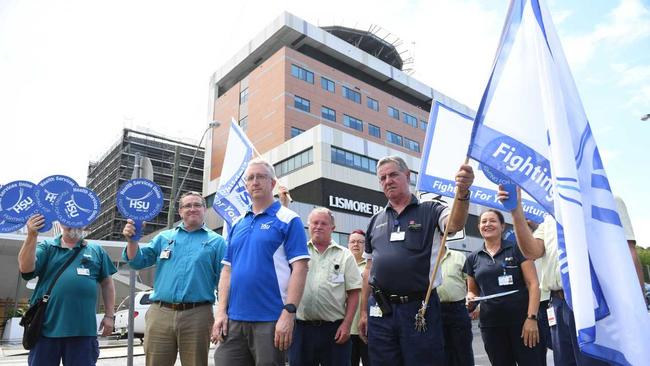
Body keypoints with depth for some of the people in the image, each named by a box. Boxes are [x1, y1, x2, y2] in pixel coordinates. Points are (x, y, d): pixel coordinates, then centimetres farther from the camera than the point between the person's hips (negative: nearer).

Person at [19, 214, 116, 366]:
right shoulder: (47, 247, 9)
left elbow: (107, 283, 12)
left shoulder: (96, 250, 11)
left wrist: (109, 315, 6)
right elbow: (26, 268, -9)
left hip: (83, 329, 1)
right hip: (46, 327, 0)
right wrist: (32, 236, -20)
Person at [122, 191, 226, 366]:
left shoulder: (216, 241, 7)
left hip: (197, 315, -2)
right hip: (160, 313, 2)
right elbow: (138, 261, 12)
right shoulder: (164, 237, 16)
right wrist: (132, 240, -7)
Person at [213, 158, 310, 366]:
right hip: (234, 319, 5)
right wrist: (221, 311, 4)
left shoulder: (288, 220, -4)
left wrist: (289, 313, -17)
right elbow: (227, 270, 13)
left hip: (271, 320, -5)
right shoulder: (237, 224, 14)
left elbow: (299, 268, -10)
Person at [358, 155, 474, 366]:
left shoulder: (429, 211, 2)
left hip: (420, 308, -3)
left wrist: (462, 194, -41)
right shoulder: (376, 221, 13)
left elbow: (455, 224, -21)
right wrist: (364, 311, 11)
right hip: (380, 310, 4)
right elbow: (369, 269, 14)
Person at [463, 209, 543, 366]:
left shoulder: (517, 248, 0)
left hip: (521, 320, -3)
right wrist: (470, 298, -6)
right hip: (490, 324, 3)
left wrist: (532, 317, -14)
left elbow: (533, 284, -5)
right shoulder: (472, 258, 9)